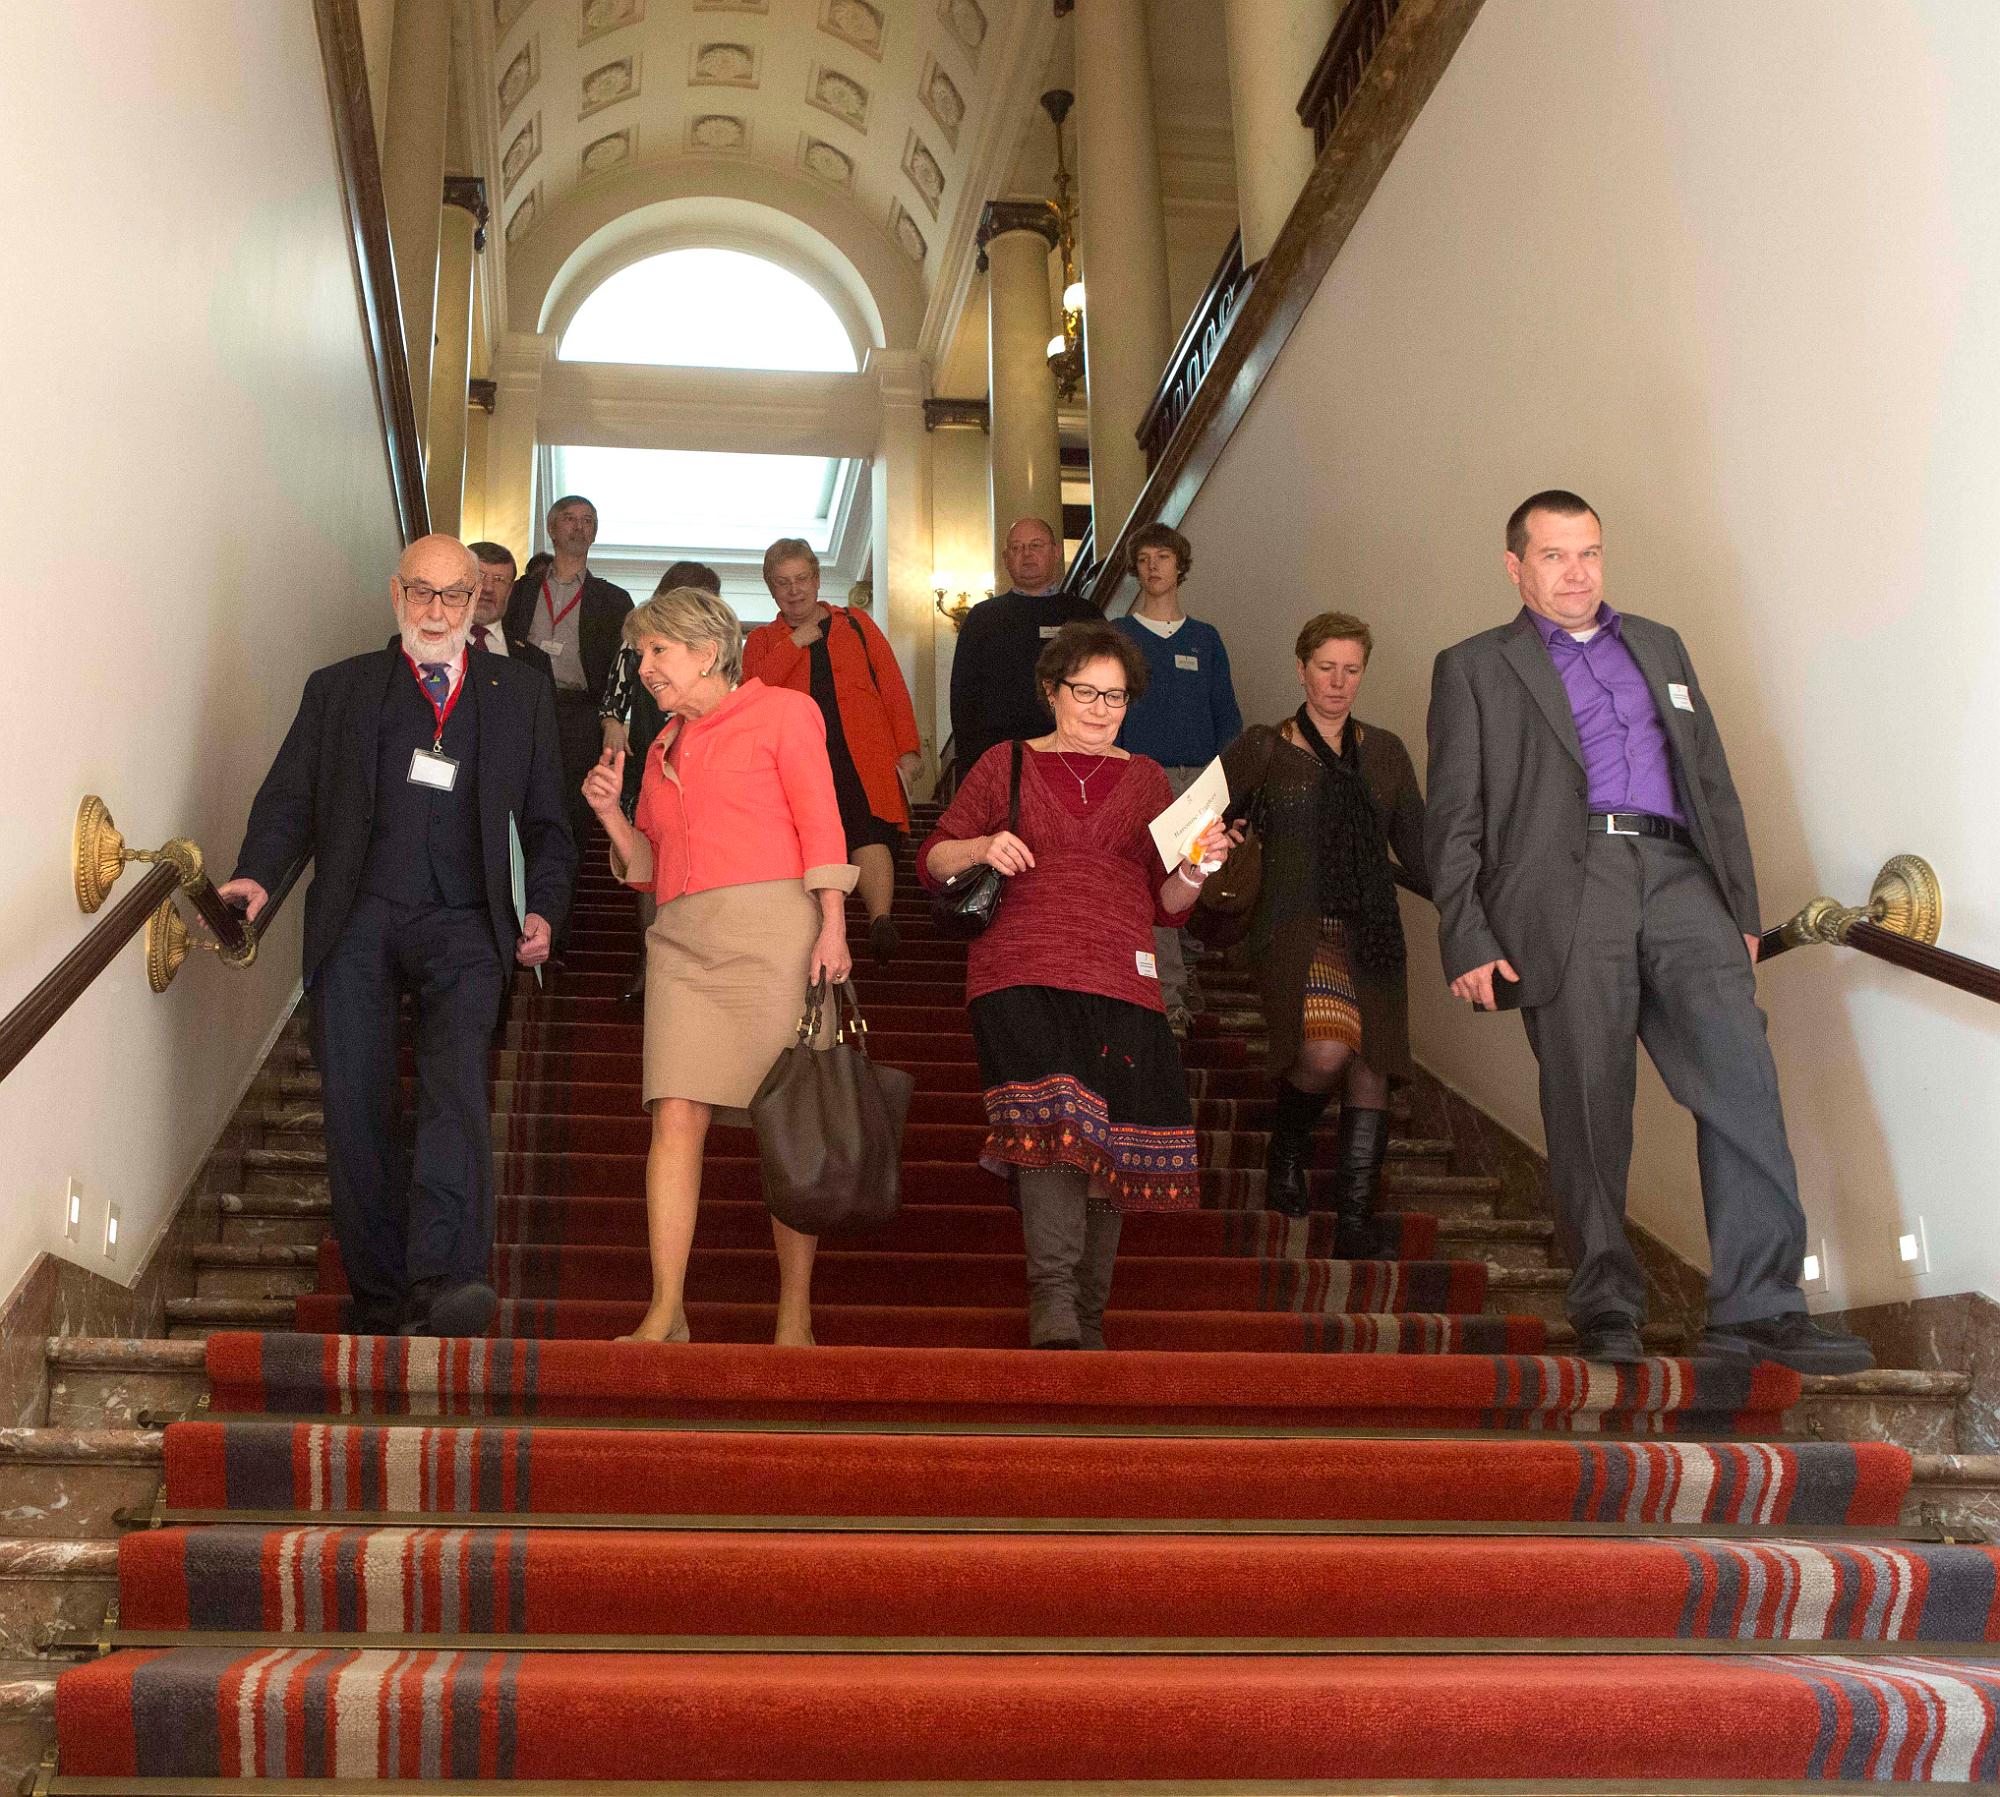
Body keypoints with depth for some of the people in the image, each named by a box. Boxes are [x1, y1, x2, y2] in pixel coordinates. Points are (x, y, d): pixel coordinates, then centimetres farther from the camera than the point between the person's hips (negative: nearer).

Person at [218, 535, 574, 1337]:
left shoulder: (519, 693, 17)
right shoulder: (339, 690, 17)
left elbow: (545, 820, 17)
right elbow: (289, 800, 11)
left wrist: (544, 908, 1)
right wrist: (256, 876, -9)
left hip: (462, 924, -1)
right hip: (357, 919, 1)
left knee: (457, 1089, -22)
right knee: (356, 1111, -4)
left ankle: (446, 1281, -35)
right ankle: (381, 1308, 3)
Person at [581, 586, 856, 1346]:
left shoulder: (781, 711, 9)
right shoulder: (664, 748, 25)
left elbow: (819, 821, 0)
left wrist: (832, 925, -10)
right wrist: (612, 813, 7)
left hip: (772, 926, -5)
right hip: (684, 939, 5)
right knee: (676, 1118, -9)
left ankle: (795, 1318, 1)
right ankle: (666, 1313, -9)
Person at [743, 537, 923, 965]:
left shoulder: (855, 624, 20)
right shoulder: (764, 640, 20)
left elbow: (892, 688, 14)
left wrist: (908, 749, 5)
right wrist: (796, 642, -2)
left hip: (865, 754, -1)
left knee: (870, 830, -23)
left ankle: (881, 920, -39)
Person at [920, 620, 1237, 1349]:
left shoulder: (1145, 779, 19)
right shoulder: (1006, 764, 13)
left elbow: (1168, 905, 18)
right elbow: (932, 861, 12)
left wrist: (1195, 869, -2)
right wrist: (982, 847, -8)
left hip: (1121, 983, 3)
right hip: (1022, 974, -2)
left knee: (1110, 1144, -2)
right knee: (1054, 1122, -23)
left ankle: (1086, 1317, 8)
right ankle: (1051, 1297, -23)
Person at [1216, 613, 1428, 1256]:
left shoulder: (1385, 752, 16)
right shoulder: (1263, 749, 7)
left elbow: (1417, 851, 15)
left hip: (1371, 934, 4)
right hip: (1295, 928, -4)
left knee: (1370, 1076, -5)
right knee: (1326, 1049, -28)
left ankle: (1356, 1228, 5)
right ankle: (1287, 1143, 3)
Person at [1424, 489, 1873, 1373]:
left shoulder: (1658, 646, 27)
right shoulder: (1474, 668, 15)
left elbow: (1713, 781, 24)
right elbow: (1453, 821, 7)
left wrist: (1741, 908, 15)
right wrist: (1468, 942, -3)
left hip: (1677, 878, 3)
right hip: (1565, 889, -3)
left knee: (1742, 1075, -12)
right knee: (1587, 1105, -5)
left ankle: (1758, 1307, -12)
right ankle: (1606, 1305, 8)